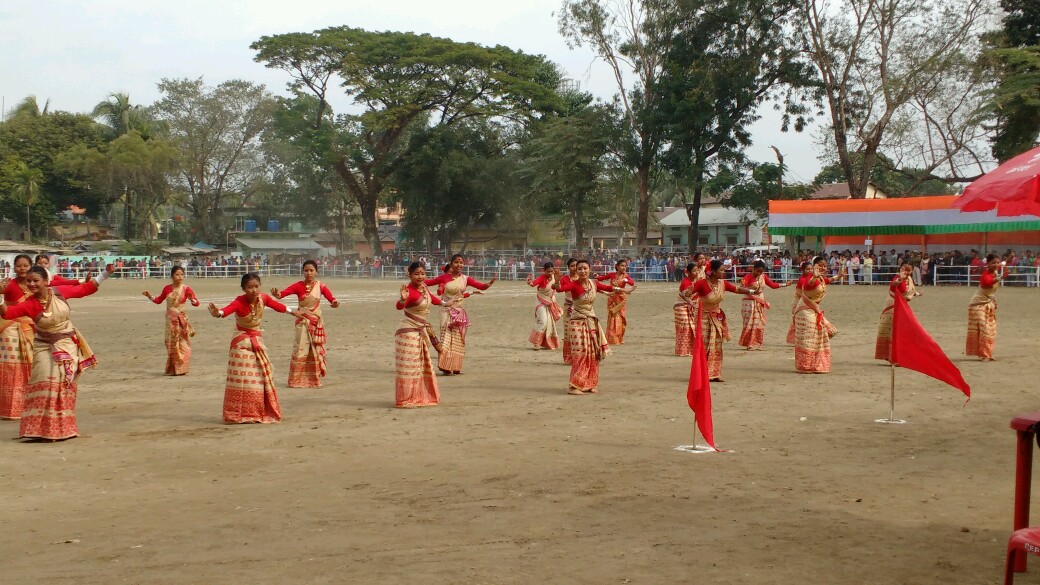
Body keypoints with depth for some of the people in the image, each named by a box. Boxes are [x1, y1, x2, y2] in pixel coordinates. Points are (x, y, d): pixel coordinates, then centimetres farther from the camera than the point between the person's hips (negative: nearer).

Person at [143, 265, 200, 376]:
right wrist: (150, 296, 0)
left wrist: (192, 300, -35)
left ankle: (181, 369, 8)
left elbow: (197, 303, -14)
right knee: (171, 344, 8)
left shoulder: (186, 289, -7)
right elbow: (158, 300, 17)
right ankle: (172, 369, 16)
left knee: (182, 344, -1)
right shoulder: (167, 288, 3)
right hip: (170, 320, 3)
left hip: (181, 319, -3)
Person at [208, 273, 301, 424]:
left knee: (261, 377, 13)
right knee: (242, 379, -7)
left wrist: (292, 312, 27)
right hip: (242, 342, -6)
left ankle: (261, 412, 26)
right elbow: (230, 308, -47)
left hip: (257, 340, 6)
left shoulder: (263, 298, -10)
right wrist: (219, 313, -71)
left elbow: (276, 305, 11)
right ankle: (238, 415, 2)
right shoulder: (240, 302, -25)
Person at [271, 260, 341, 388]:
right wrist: (277, 294, -46)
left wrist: (334, 303, -38)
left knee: (316, 350, 8)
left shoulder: (320, 287, -2)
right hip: (303, 320, -3)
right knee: (301, 349, -7)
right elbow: (285, 292, -23)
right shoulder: (299, 286, -8)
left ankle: (314, 379, 19)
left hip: (317, 321, 3)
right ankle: (296, 380, 2)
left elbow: (331, 298, -14)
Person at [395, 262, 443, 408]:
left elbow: (431, 298, 24)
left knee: (423, 365, 18)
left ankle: (420, 397, 30)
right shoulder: (410, 291, -23)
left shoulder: (423, 287, 1)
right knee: (408, 367, -5)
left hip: (421, 331, 9)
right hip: (408, 332, -9)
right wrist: (403, 299, -62)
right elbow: (399, 306, -41)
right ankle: (404, 400, 3)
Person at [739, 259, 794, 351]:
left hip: (760, 303, 6)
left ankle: (757, 344, 14)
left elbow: (773, 285, 14)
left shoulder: (763, 276, 6)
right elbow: (743, 281, -35)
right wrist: (742, 282, -59)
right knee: (750, 323, -7)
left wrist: (785, 284, 13)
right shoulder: (749, 276, -13)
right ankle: (750, 344, -2)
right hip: (750, 302, -6)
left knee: (760, 324, 7)